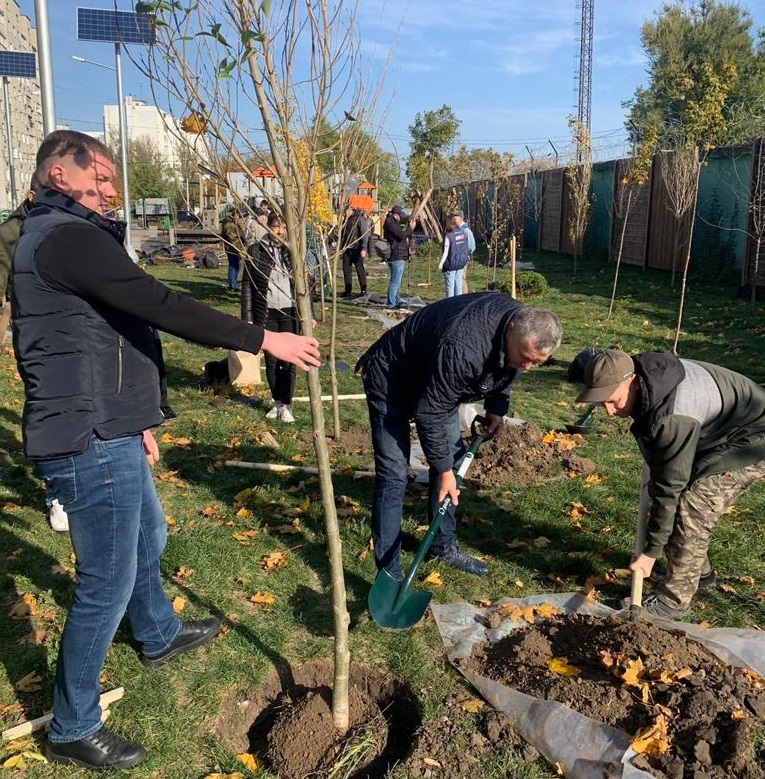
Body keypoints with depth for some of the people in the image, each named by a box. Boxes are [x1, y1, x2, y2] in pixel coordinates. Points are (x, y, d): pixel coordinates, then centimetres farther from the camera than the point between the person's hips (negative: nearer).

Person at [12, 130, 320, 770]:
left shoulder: (54, 237, 17)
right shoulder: (69, 237, -17)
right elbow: (159, 306, -27)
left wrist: (135, 418, 24)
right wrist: (263, 340, -24)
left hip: (105, 433, 11)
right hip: (90, 442, -11)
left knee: (147, 539, 27)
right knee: (107, 582, 0)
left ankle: (159, 638, 51)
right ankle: (72, 730, 19)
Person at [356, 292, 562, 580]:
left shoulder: (522, 324, -16)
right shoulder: (463, 349, -42)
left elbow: (501, 370, 9)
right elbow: (430, 414, -31)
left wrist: (497, 408, 1)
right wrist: (443, 470, -23)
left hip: (435, 380, 8)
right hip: (390, 378, -8)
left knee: (452, 457, 9)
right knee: (393, 474, -13)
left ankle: (443, 545, 26)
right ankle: (388, 576, -6)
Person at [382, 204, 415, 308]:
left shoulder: (394, 223, 19)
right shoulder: (390, 223, -12)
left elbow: (405, 237, 22)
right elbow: (401, 235, -22)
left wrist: (409, 228, 11)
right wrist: (410, 228, -11)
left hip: (399, 257, 11)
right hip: (396, 257, -11)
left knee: (396, 282, 17)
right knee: (395, 282, -9)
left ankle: (395, 302, 25)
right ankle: (391, 304, -7)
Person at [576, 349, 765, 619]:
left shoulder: (674, 416, -40)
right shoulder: (642, 374, -13)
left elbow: (669, 485, -32)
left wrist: (651, 551, -23)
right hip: (710, 436, 9)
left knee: (691, 510, -17)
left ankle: (674, 599, -2)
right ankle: (698, 570, 31)